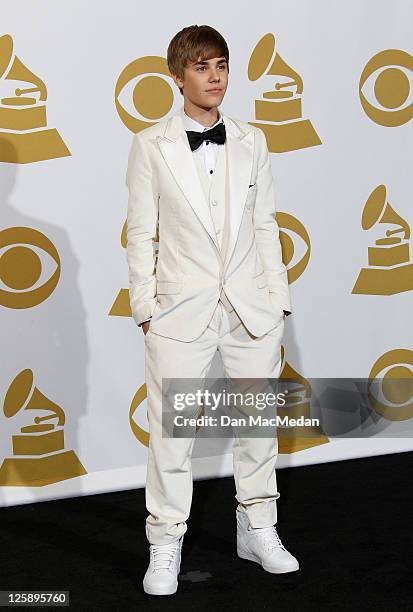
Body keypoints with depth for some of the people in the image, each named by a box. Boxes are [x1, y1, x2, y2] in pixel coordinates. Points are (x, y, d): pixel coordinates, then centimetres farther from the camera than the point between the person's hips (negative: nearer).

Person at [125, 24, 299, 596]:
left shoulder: (251, 141, 6)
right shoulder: (151, 146, -2)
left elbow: (265, 224, 8)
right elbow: (141, 233, 0)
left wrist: (277, 298, 5)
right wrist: (145, 307, -4)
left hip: (251, 306, 3)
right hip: (182, 308, -3)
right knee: (170, 429, 2)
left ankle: (259, 529, 30)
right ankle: (166, 547, 16)